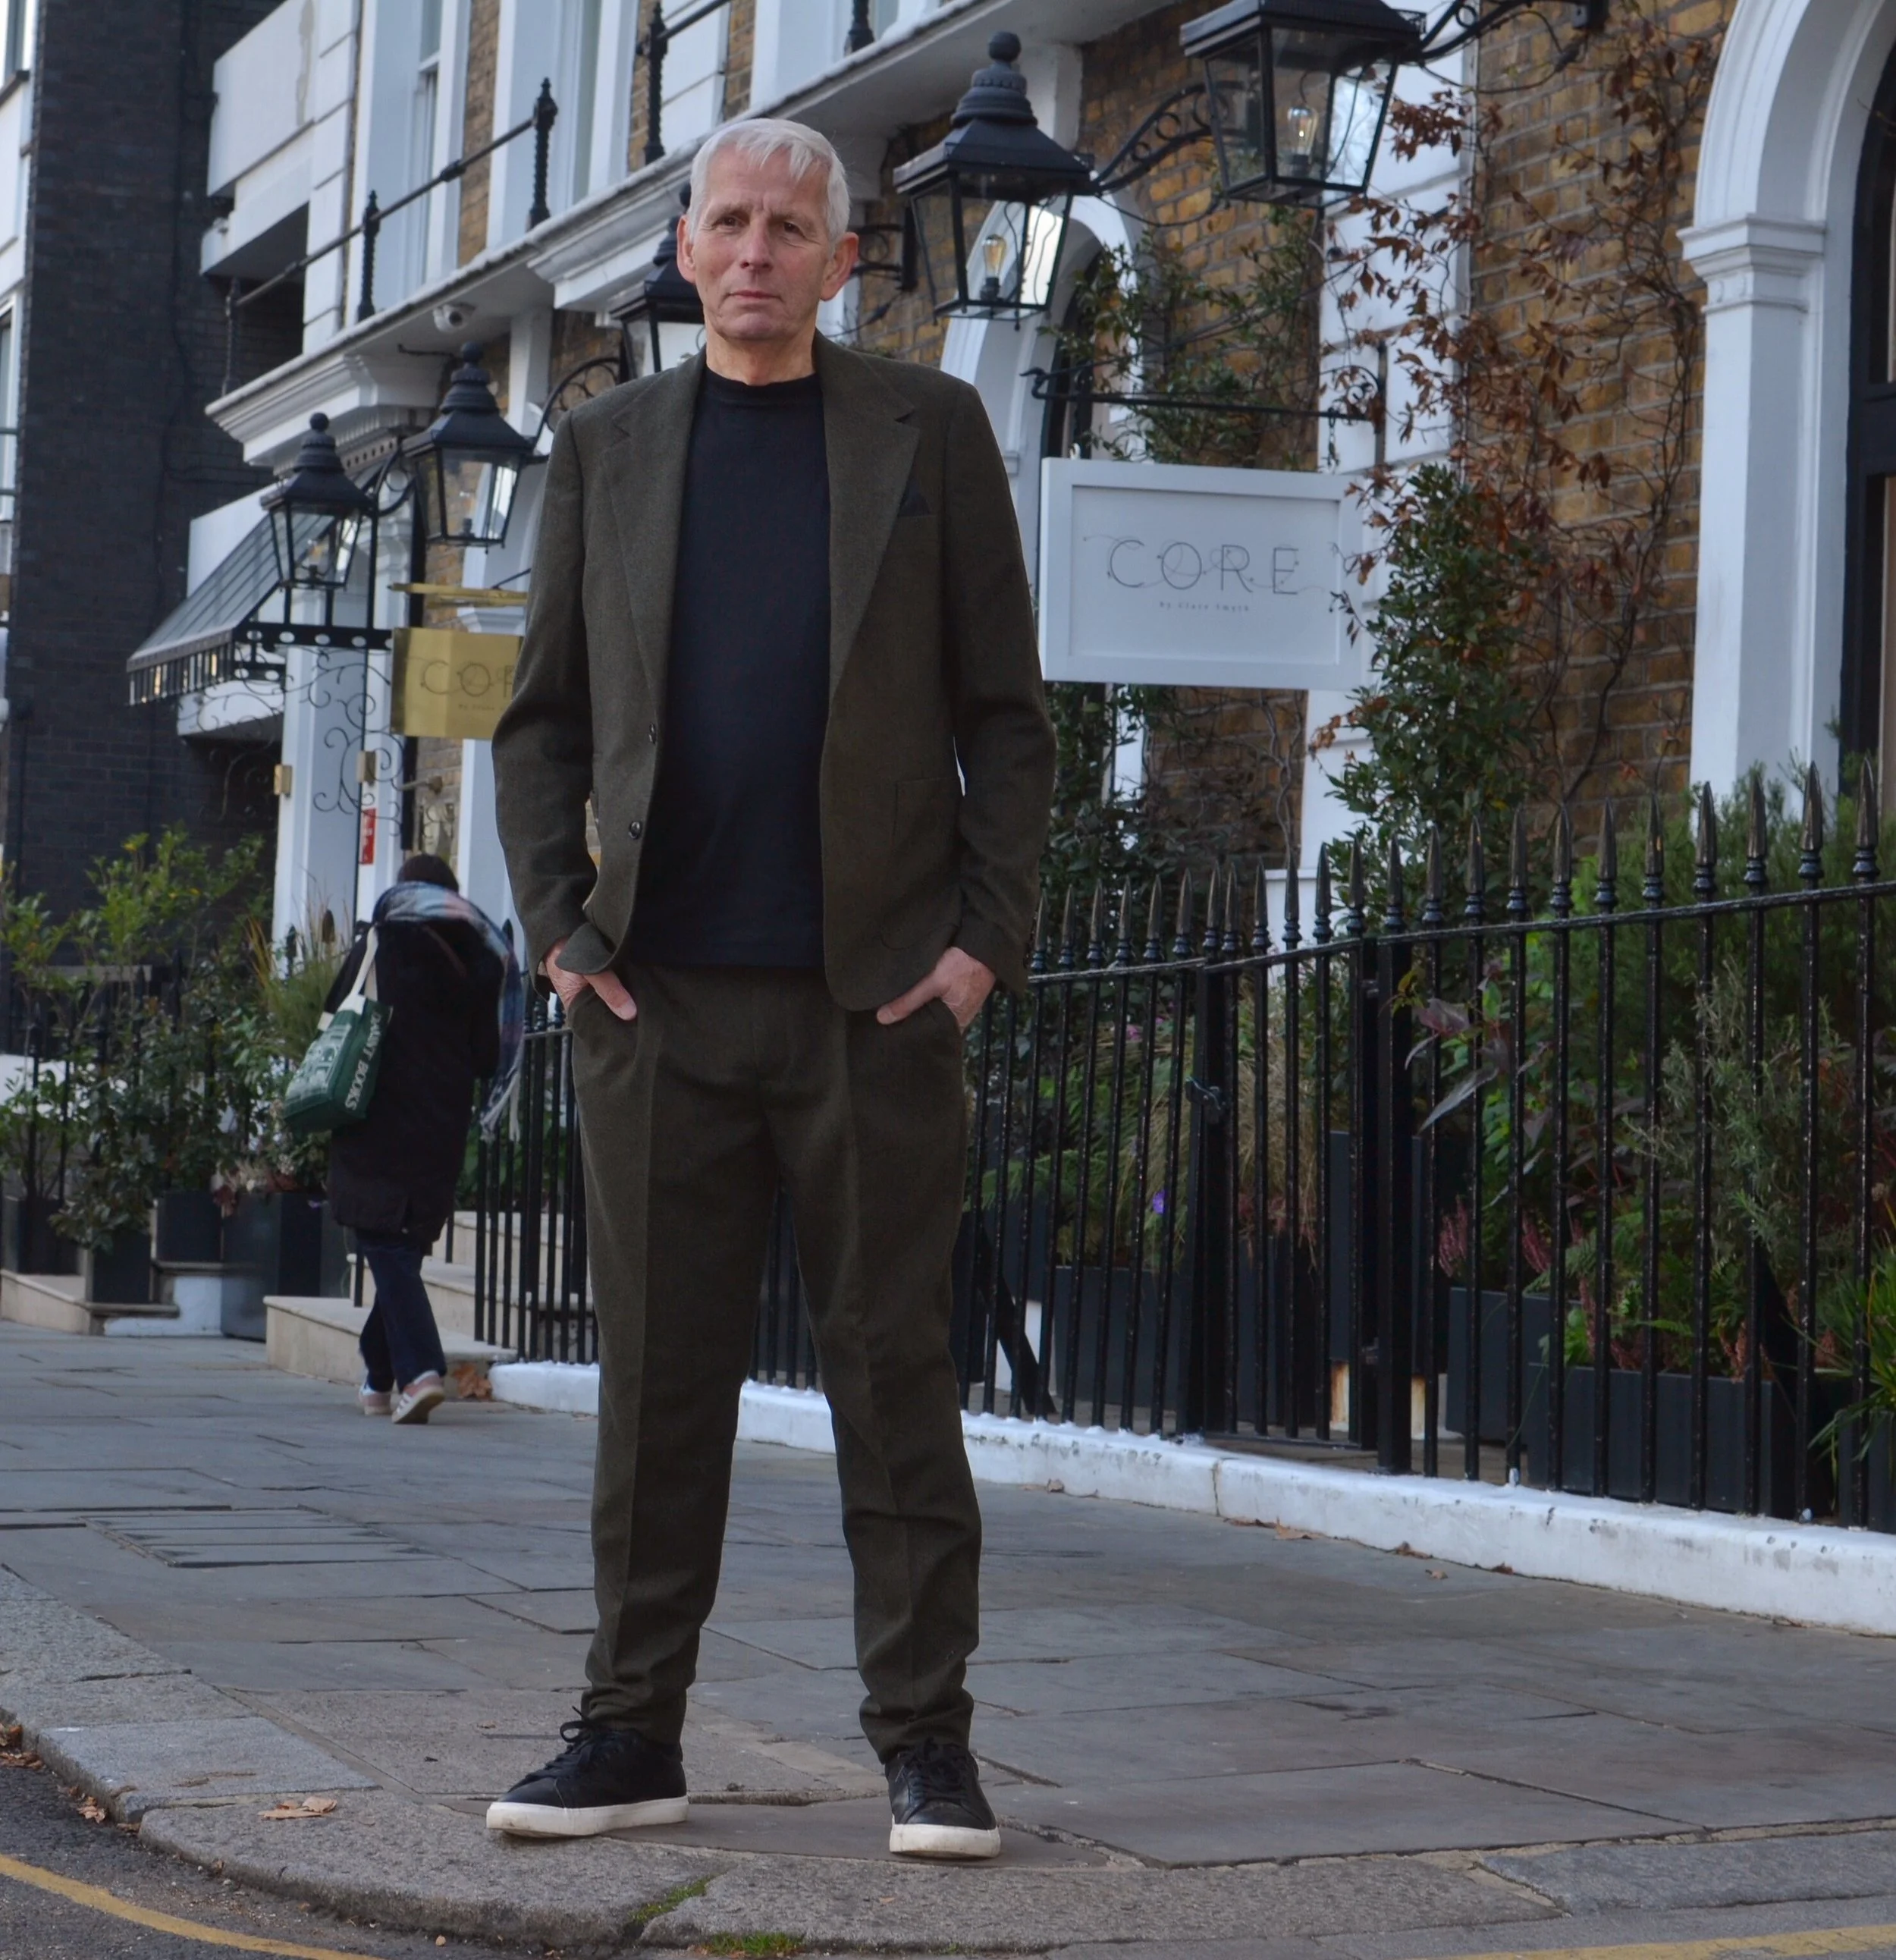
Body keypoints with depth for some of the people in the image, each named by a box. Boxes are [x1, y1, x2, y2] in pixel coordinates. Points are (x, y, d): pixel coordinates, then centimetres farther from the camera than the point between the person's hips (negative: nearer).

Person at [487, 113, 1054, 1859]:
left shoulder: (929, 431, 6)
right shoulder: (606, 449, 12)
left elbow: (1004, 713, 5)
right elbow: (543, 717, 13)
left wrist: (988, 936, -5)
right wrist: (559, 929, 0)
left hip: (875, 994, -2)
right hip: (659, 997, 2)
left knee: (895, 1371, 1)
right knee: (658, 1378, 5)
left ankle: (925, 1744, 7)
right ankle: (633, 1732, 13)